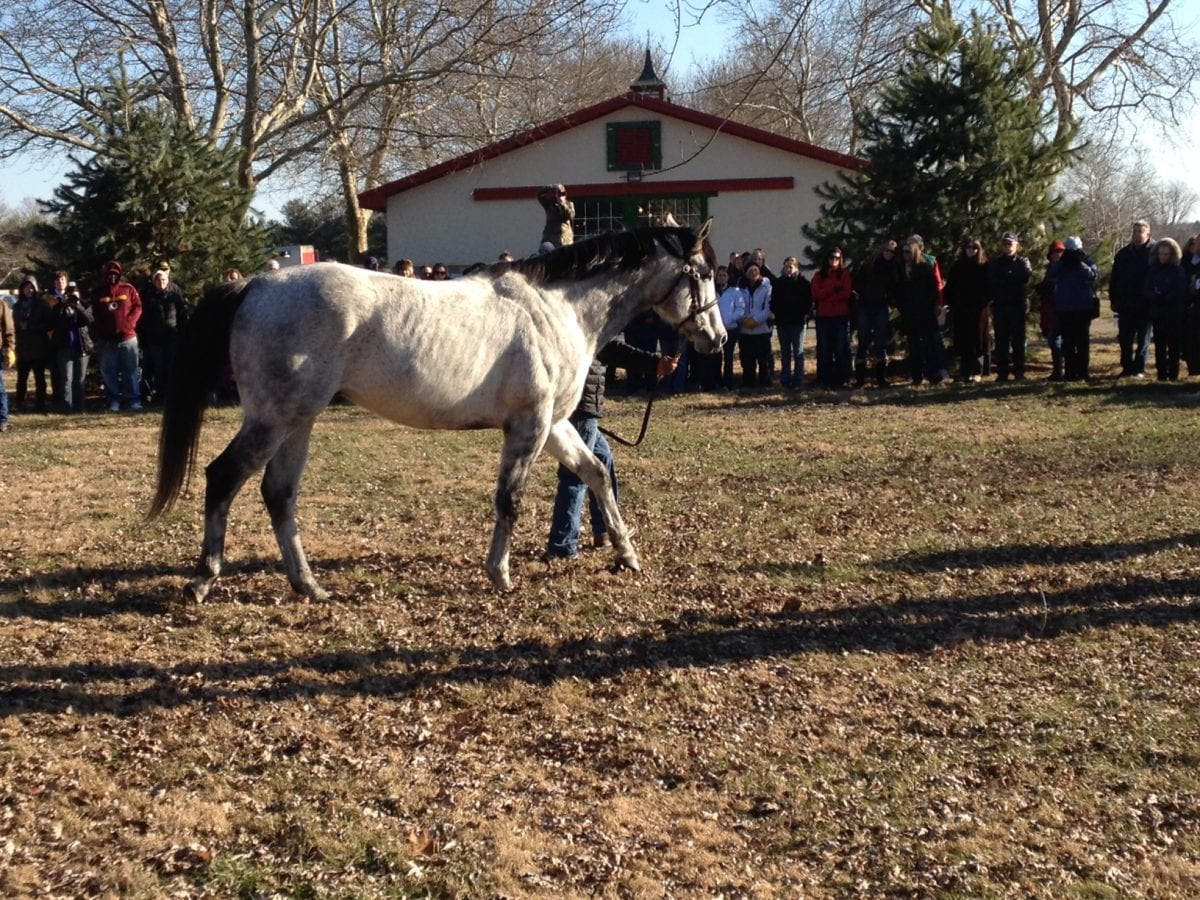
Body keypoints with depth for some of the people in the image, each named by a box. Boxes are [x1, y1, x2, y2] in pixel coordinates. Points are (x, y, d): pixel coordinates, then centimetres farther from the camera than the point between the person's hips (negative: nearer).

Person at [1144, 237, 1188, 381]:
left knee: (1174, 345, -1)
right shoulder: (1152, 269, 8)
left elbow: (1180, 293, -9)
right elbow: (1146, 291, 2)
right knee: (1159, 345, 3)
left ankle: (1173, 374, 3)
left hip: (1174, 315, -3)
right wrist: (1156, 297, -17)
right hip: (1157, 314, 3)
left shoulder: (1178, 270, -1)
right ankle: (1162, 373, 7)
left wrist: (1160, 297, -13)